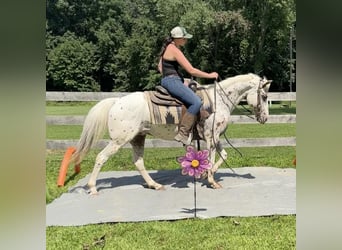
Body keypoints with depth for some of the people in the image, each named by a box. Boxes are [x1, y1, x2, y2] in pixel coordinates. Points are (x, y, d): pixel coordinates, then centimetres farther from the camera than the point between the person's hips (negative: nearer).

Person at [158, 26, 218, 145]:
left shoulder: (168, 47, 15)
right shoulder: (174, 50, -15)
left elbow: (160, 67, 25)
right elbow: (191, 70, -18)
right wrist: (210, 75, -8)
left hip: (167, 80, 11)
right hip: (172, 81, -11)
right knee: (197, 102, -22)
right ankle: (182, 134, -21)